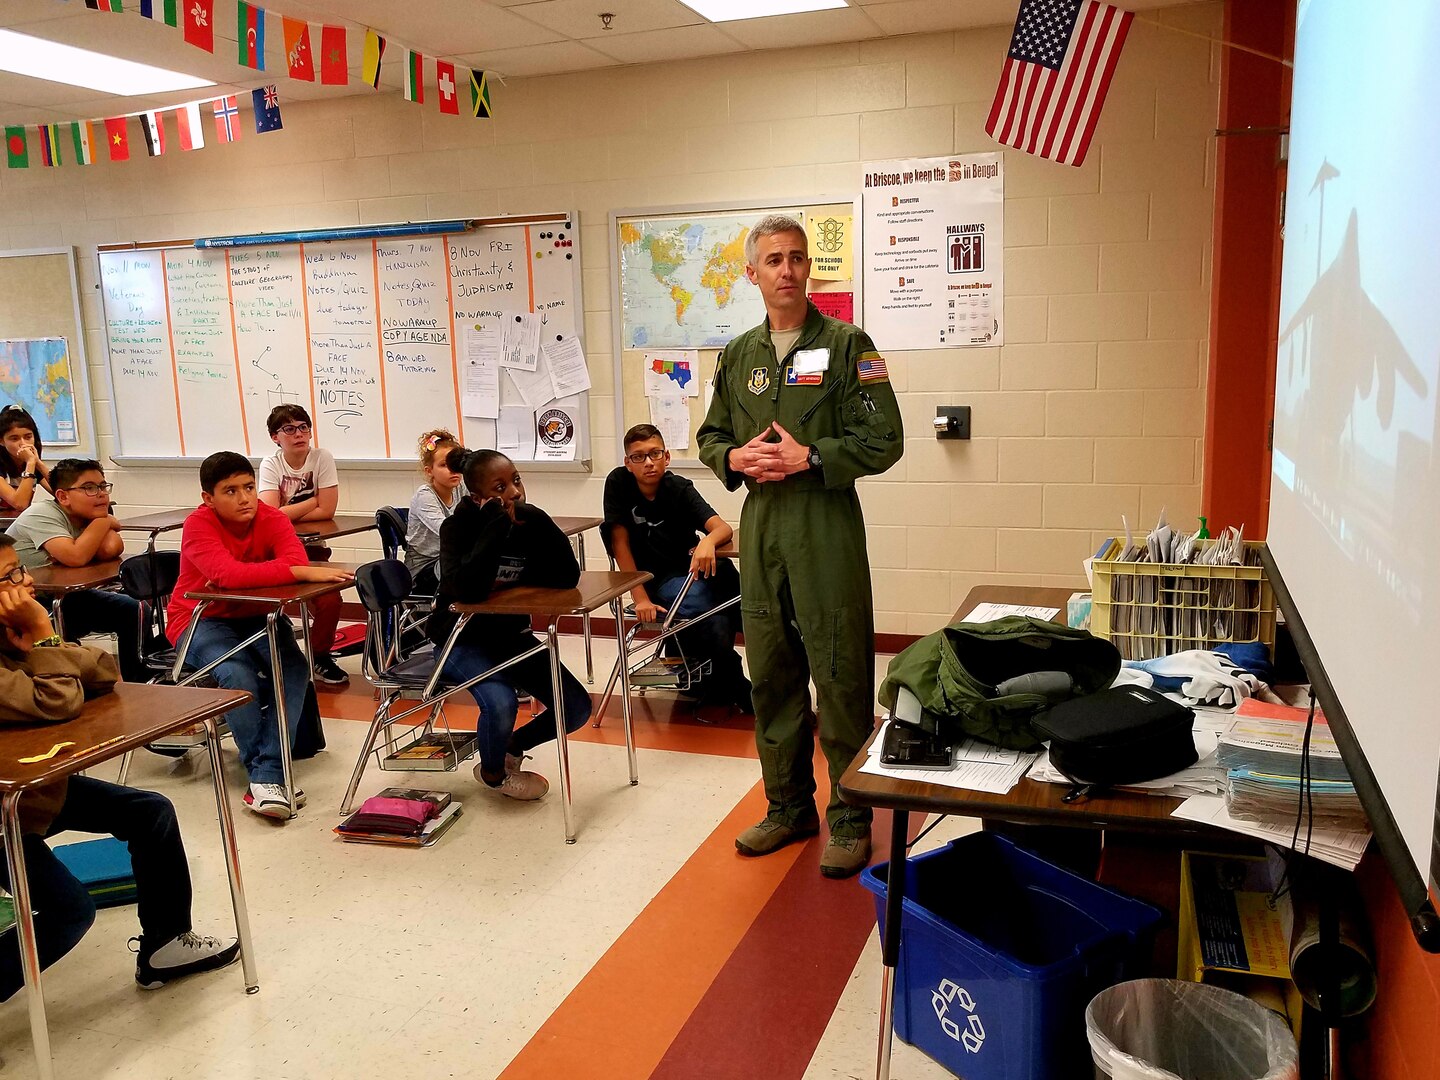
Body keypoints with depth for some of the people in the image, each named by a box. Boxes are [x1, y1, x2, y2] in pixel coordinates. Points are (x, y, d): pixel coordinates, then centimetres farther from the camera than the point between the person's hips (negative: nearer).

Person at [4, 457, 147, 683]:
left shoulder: (91, 515, -1)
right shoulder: (42, 514, -22)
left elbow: (111, 550, -22)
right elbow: (76, 557, -39)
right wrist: (105, 522, -25)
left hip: (62, 595, 7)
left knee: (133, 610, -5)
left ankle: (137, 682, 8)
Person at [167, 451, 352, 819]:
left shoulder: (271, 517, -9)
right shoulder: (198, 525, -20)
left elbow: (297, 559, -27)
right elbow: (227, 573, -38)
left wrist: (244, 578, -36)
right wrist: (303, 573, -44)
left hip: (254, 614, 4)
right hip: (200, 620, -3)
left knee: (294, 667, -24)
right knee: (238, 674, -31)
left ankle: (266, 775, -24)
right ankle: (266, 774, -20)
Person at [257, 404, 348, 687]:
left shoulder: (322, 457, -10)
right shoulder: (270, 465, -9)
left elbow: (326, 511, -16)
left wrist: (289, 513, -15)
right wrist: (312, 501, -16)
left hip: (312, 547, 0)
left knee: (329, 600, -15)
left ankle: (320, 656, 12)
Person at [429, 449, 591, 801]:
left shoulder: (529, 522, -7)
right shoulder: (459, 526, -19)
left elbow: (567, 577, -19)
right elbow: (467, 589, -37)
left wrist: (536, 523, -27)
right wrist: (497, 525, -34)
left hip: (511, 634, 5)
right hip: (461, 637, -5)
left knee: (576, 708, -5)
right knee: (501, 704, -31)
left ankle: (512, 747, 23)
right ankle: (492, 772, 3)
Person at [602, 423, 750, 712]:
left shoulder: (680, 488, -4)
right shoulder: (618, 483, -7)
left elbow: (724, 527, -17)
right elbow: (620, 542, -8)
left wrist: (708, 541, -41)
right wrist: (640, 598, -16)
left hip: (689, 569, 3)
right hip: (655, 579, -3)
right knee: (712, 614, -28)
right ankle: (736, 687, 0)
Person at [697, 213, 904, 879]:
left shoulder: (847, 346, -2)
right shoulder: (738, 355, 13)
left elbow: (884, 440, -7)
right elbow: (710, 435, 20)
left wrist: (808, 458, -16)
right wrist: (735, 457, -2)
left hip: (827, 529, -5)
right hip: (760, 529, 5)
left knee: (841, 676, -2)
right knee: (770, 675, 11)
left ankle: (851, 817, 13)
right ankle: (789, 806, 26)